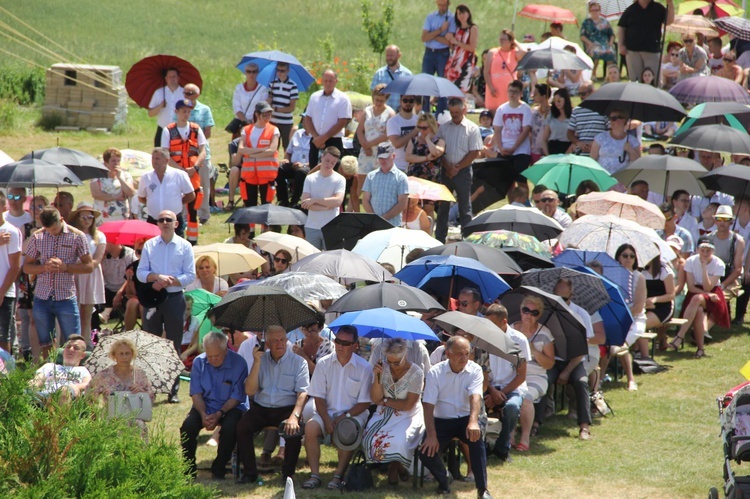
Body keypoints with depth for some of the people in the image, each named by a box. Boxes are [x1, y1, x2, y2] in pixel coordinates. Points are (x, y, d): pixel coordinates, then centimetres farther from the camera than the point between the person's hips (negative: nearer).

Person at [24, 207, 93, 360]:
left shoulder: (76, 236, -3)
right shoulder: (37, 237, 4)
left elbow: (89, 266, -1)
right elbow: (27, 267, 7)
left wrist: (64, 266, -16)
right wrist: (45, 267, -13)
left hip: (66, 298, -2)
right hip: (42, 298, 2)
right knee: (45, 346, 6)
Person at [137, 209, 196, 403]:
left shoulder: (185, 246, 3)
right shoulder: (149, 245, 8)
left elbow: (190, 275, -3)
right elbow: (141, 273, 2)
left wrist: (168, 281, -15)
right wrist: (158, 277, -17)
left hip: (174, 299, -2)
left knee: (174, 346, 0)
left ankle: (173, 391, 3)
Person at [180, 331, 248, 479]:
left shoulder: (238, 363, -12)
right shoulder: (199, 362, -1)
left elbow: (237, 397, -11)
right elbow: (196, 393, -1)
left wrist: (219, 414, -24)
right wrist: (203, 414, -19)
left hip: (230, 407, -3)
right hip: (205, 405, 3)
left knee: (229, 428, -35)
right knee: (188, 426, -26)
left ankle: (219, 470, -15)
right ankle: (189, 468, -9)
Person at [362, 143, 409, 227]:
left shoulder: (401, 177, 3)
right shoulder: (371, 176, 13)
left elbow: (402, 205, -3)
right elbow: (365, 200, 9)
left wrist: (384, 218, -10)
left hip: (393, 226, -3)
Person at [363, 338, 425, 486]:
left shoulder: (416, 373, -12)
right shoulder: (383, 368, -1)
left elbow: (408, 405, -14)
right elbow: (375, 399, -6)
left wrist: (385, 401, -6)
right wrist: (377, 377, -20)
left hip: (408, 416, -3)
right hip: (385, 413, 3)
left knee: (398, 441, -34)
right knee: (371, 437, -27)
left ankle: (396, 466, 3)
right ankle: (394, 467, 1)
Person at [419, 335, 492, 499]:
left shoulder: (475, 370, -7)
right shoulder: (435, 372, -8)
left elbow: (475, 397, -23)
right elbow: (428, 405, -12)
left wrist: (473, 422, -42)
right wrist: (431, 435, -23)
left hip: (465, 418, -1)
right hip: (441, 420, 1)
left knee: (476, 436, -34)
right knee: (426, 452, -22)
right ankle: (442, 481, 12)